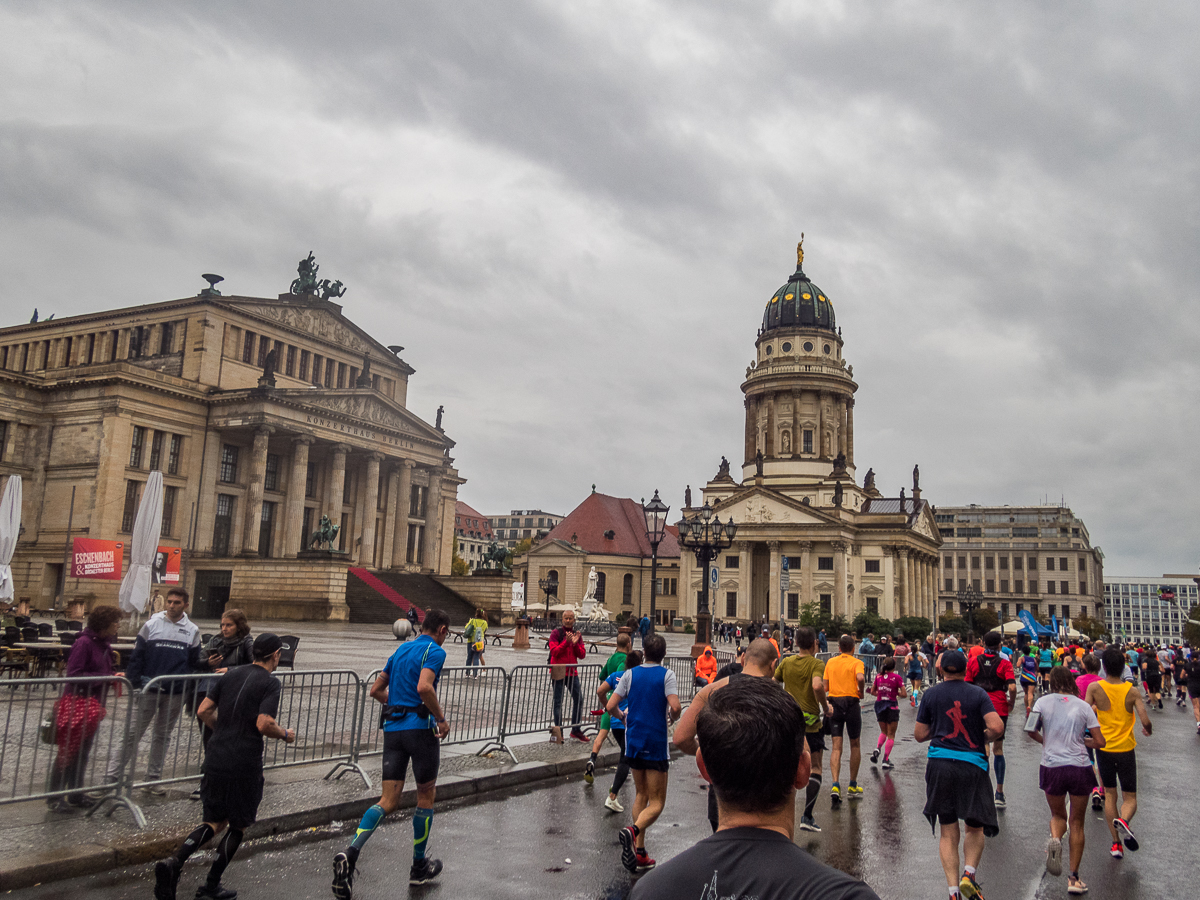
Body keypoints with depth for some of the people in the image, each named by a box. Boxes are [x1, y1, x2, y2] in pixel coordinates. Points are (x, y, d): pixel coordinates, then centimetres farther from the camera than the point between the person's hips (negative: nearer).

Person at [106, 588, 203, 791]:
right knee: (133, 733, 0)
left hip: (176, 693, 2)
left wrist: (190, 690, -3)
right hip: (149, 690, -2)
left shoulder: (192, 631, 5)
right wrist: (134, 683, -6)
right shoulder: (152, 624, 0)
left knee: (163, 736, 12)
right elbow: (137, 656, 0)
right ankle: (112, 775, 9)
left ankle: (153, 778, 21)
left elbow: (194, 663, 7)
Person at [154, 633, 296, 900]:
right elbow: (264, 725, -20)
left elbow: (203, 711, 7)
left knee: (215, 821, 18)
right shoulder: (271, 683, -10)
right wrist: (285, 735, -1)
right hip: (244, 767, -6)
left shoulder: (231, 675, 9)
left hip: (215, 760, 6)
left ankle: (173, 863, -4)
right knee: (239, 825, 14)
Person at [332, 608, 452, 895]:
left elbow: (376, 690, 21)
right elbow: (424, 687, -25)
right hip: (420, 728, -6)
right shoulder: (435, 651, -7)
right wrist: (442, 718, -14)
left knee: (388, 801, 5)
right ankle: (419, 866, 22)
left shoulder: (401, 650, 17)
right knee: (426, 796, 12)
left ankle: (350, 852, -17)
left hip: (392, 728, 6)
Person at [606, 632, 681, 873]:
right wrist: (673, 717, 2)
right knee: (656, 802, 3)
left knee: (641, 795, 18)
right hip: (656, 743, -4)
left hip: (633, 741, 4)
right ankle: (633, 830, -25)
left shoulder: (631, 674, 2)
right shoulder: (666, 675, -7)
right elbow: (675, 707, -20)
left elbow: (610, 707, -2)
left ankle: (639, 853, 15)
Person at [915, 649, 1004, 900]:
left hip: (940, 765, 1)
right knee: (975, 827, 17)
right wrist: (983, 738, 8)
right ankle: (969, 874, -2)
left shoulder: (931, 694, 4)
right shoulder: (978, 693, 0)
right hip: (972, 765, -1)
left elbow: (919, 735, 6)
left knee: (948, 832, 7)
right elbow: (997, 727, -12)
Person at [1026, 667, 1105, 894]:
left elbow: (1030, 731, -3)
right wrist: (1081, 741, 16)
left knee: (1057, 815, 21)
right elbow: (1099, 742, -3)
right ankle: (1074, 878, 12)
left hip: (1052, 768, 0)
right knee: (1077, 824, 13)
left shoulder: (1043, 702, -1)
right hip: (1080, 768, 0)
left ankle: (1055, 839, -12)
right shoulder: (1083, 706, 0)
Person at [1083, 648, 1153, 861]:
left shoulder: (1095, 688, -10)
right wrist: (1148, 730, 9)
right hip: (1126, 749, -1)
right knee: (1130, 798, 10)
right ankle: (1123, 821, -23)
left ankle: (1116, 844, 13)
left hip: (1104, 748, 1)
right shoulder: (1132, 692, -9)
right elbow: (1146, 720, -14)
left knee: (1110, 794, 16)